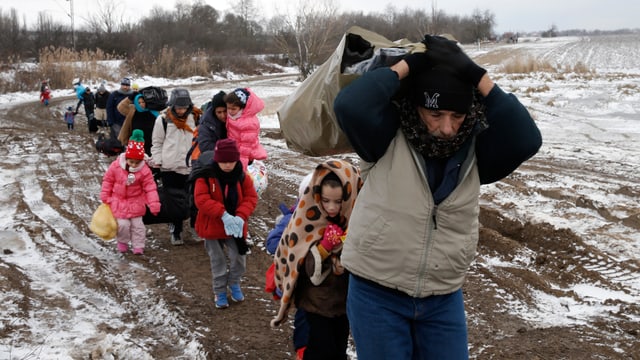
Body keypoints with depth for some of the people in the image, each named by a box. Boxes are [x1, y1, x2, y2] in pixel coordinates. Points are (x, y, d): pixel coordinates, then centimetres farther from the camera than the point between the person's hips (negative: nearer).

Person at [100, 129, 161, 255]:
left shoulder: (144, 170, -14)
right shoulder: (116, 166, -13)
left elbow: (150, 188, -12)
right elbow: (107, 180, 0)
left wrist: (154, 203, -19)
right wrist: (105, 196, 3)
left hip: (136, 203, 1)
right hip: (119, 202, -1)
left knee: (137, 225, 6)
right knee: (122, 224, -4)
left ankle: (138, 246, 20)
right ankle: (122, 242, 23)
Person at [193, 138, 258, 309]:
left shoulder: (242, 176, -7)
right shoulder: (206, 176, -16)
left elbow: (251, 197, -7)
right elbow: (201, 199, -23)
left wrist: (241, 216, -25)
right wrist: (223, 214, -31)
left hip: (235, 227, 2)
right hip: (212, 226, -2)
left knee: (238, 258, 5)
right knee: (218, 261, 10)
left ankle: (234, 283, 34)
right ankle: (219, 291, 29)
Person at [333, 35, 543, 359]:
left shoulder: (475, 149, -4)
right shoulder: (389, 137, -13)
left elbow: (526, 140, -20)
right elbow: (349, 105, -30)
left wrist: (477, 77, -22)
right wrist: (408, 64, -21)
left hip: (444, 300, 3)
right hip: (377, 295, -3)